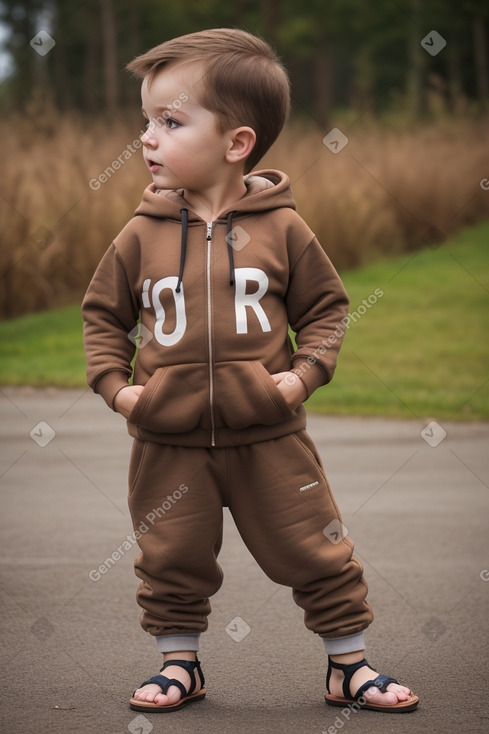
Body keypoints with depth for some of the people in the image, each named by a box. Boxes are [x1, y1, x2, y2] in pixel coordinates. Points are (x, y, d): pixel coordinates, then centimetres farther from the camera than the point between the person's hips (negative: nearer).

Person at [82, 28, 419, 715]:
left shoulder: (281, 228, -3)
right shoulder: (143, 235, 0)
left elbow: (325, 306, 5)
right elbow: (103, 313, 10)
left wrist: (305, 373, -8)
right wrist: (114, 384, -3)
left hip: (268, 433, -1)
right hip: (169, 440, 1)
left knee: (317, 552, 4)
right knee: (171, 559, 10)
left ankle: (349, 664, 19)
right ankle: (180, 663, 29)